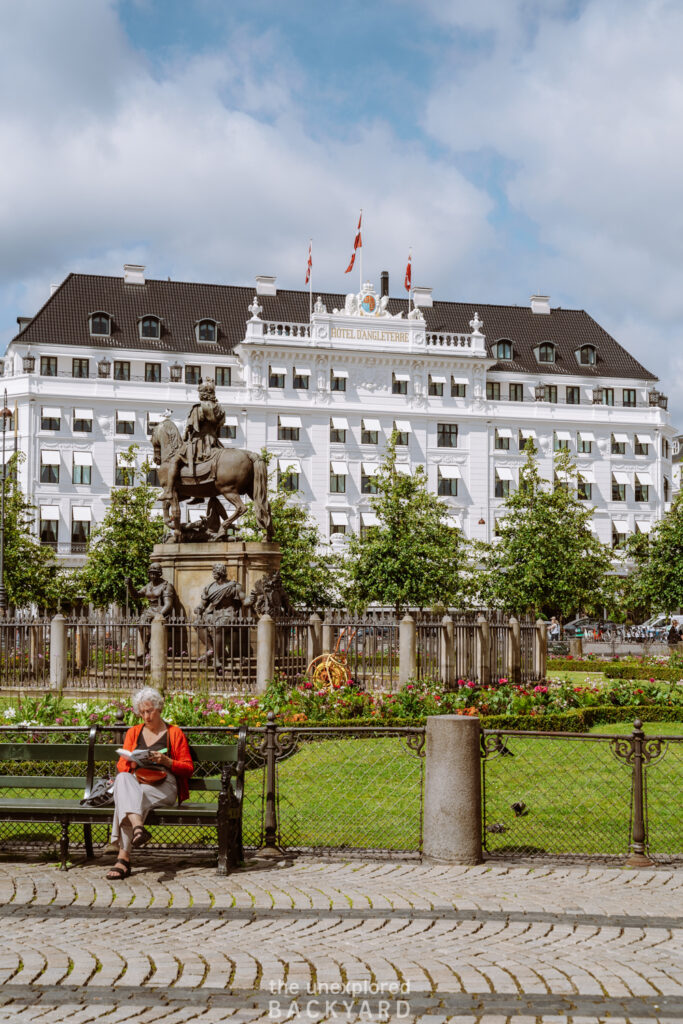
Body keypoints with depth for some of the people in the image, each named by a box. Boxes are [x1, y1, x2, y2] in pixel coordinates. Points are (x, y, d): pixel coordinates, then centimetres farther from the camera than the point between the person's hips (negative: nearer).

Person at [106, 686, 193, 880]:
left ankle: (124, 858, -48)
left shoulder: (174, 733, 16)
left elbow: (188, 768, 11)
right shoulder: (133, 733, 25)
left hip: (163, 786, -2)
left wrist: (166, 761, -8)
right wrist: (133, 764, -5)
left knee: (128, 797, -36)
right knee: (122, 779, -38)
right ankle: (138, 827, -61)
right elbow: (121, 765, 19)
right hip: (135, 782, 2)